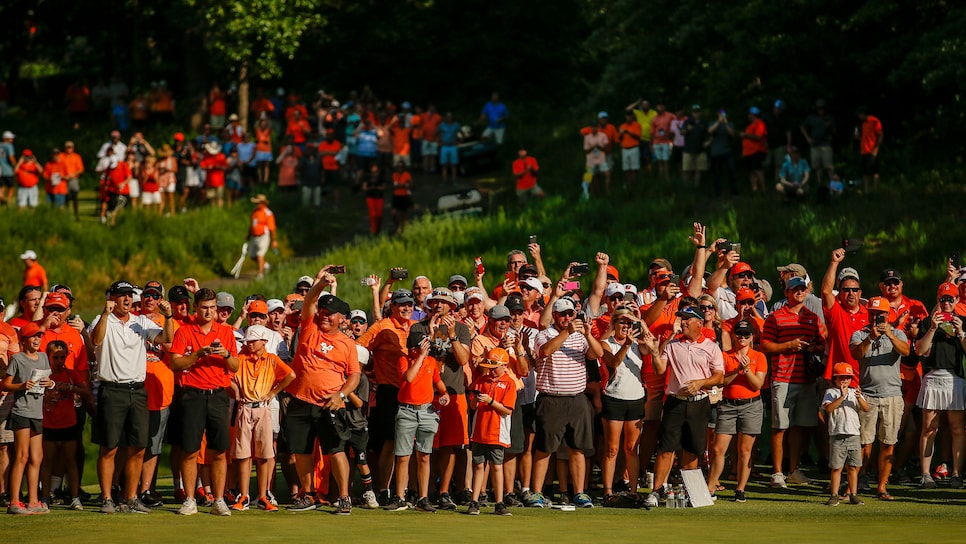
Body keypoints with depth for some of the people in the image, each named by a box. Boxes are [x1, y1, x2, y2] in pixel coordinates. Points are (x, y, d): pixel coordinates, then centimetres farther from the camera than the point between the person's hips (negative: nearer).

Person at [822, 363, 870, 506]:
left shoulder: (854, 392, 11)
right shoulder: (831, 392, 2)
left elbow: (866, 409, 1)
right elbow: (828, 408, -16)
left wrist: (859, 398, -17)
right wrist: (842, 397, -22)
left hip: (854, 435, 3)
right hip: (837, 435, -3)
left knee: (853, 467, 5)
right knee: (836, 467, -3)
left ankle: (853, 495, 11)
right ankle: (834, 496, 2)